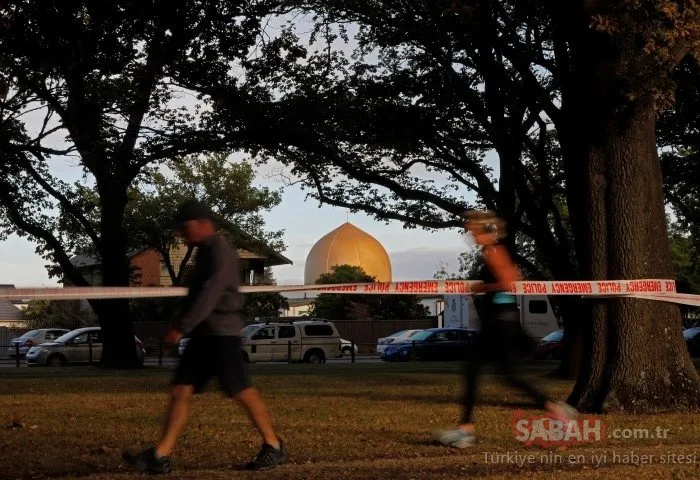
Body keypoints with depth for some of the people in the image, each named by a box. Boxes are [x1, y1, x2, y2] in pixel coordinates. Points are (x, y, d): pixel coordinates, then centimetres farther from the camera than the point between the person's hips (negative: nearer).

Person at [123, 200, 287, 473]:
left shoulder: (220, 252, -13)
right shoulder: (205, 252, 17)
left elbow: (209, 296, -22)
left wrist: (180, 328, -24)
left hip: (222, 333, -9)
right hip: (203, 334, 9)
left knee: (242, 392, -4)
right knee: (180, 391, 0)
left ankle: (274, 447, 9)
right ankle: (160, 456, -3)